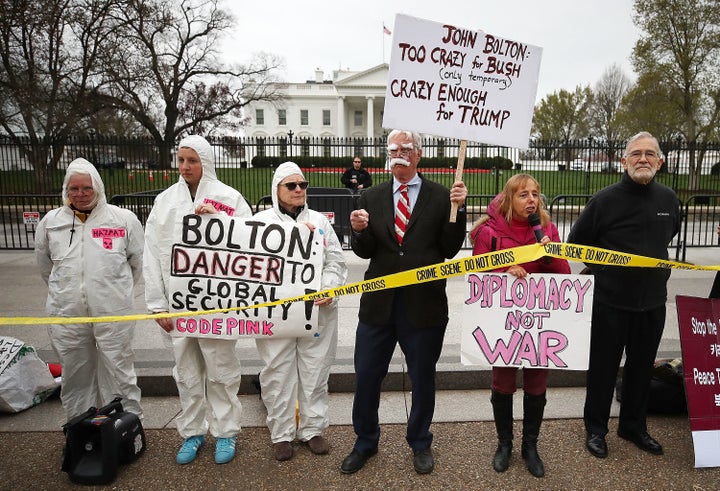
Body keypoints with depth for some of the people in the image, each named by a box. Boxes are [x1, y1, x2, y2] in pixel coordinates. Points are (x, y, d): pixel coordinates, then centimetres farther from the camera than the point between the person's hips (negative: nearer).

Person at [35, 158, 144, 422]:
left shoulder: (124, 219, -4)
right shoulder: (50, 222, 4)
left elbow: (137, 262, 6)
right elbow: (45, 266, 18)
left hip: (113, 314, -3)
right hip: (66, 313, 3)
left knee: (119, 375, 6)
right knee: (76, 378, 16)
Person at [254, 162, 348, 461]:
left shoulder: (320, 221, 12)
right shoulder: (262, 220, 4)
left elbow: (335, 260, 7)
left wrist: (329, 289, -10)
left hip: (318, 309, 2)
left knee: (315, 371, 9)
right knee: (278, 372, 5)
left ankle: (313, 429, 26)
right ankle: (281, 434, 21)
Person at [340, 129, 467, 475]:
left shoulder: (441, 197, -1)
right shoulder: (371, 197, 6)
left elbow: (450, 250, -4)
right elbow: (365, 252, 4)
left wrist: (458, 210, -15)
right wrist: (359, 231, -17)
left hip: (424, 304, -2)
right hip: (379, 303, 2)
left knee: (423, 379, 14)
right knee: (366, 377, 12)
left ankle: (420, 444, 39)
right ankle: (365, 443, 36)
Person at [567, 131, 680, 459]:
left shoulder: (668, 199, 3)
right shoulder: (606, 199, -11)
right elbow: (575, 242, -3)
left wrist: (657, 267, 17)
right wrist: (604, 268, -4)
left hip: (653, 300, 5)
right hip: (610, 301, -4)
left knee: (642, 366, 17)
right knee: (603, 367, 8)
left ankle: (634, 426, 36)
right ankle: (595, 428, 25)